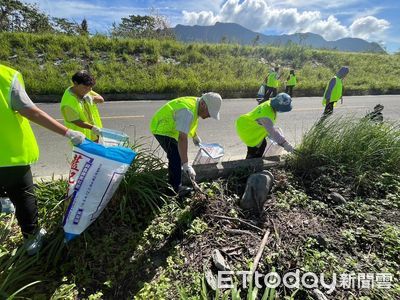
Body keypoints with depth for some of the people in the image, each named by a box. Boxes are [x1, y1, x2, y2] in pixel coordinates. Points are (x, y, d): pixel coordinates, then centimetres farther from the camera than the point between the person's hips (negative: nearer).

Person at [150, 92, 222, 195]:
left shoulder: (196, 104, -3)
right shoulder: (188, 112, -35)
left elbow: (190, 124, 17)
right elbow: (182, 138, -42)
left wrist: (195, 136, 28)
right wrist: (186, 164, -42)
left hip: (168, 127, 10)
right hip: (161, 128, -10)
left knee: (177, 155, 18)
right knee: (176, 157, -14)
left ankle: (173, 183, 34)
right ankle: (176, 188, -2)